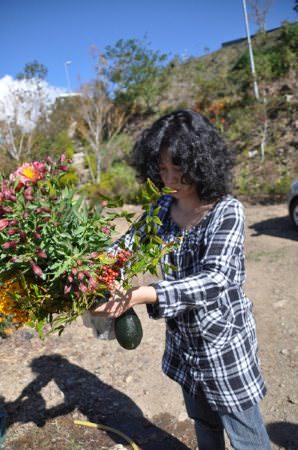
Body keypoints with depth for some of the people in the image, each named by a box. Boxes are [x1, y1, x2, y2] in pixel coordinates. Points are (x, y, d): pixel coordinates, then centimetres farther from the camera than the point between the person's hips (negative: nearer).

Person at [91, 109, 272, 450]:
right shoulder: (163, 207, -5)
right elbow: (132, 243, -1)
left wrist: (144, 295, -44)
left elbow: (215, 279, -34)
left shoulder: (227, 211, -22)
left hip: (224, 342, -5)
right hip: (183, 340, 5)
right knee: (203, 422, 29)